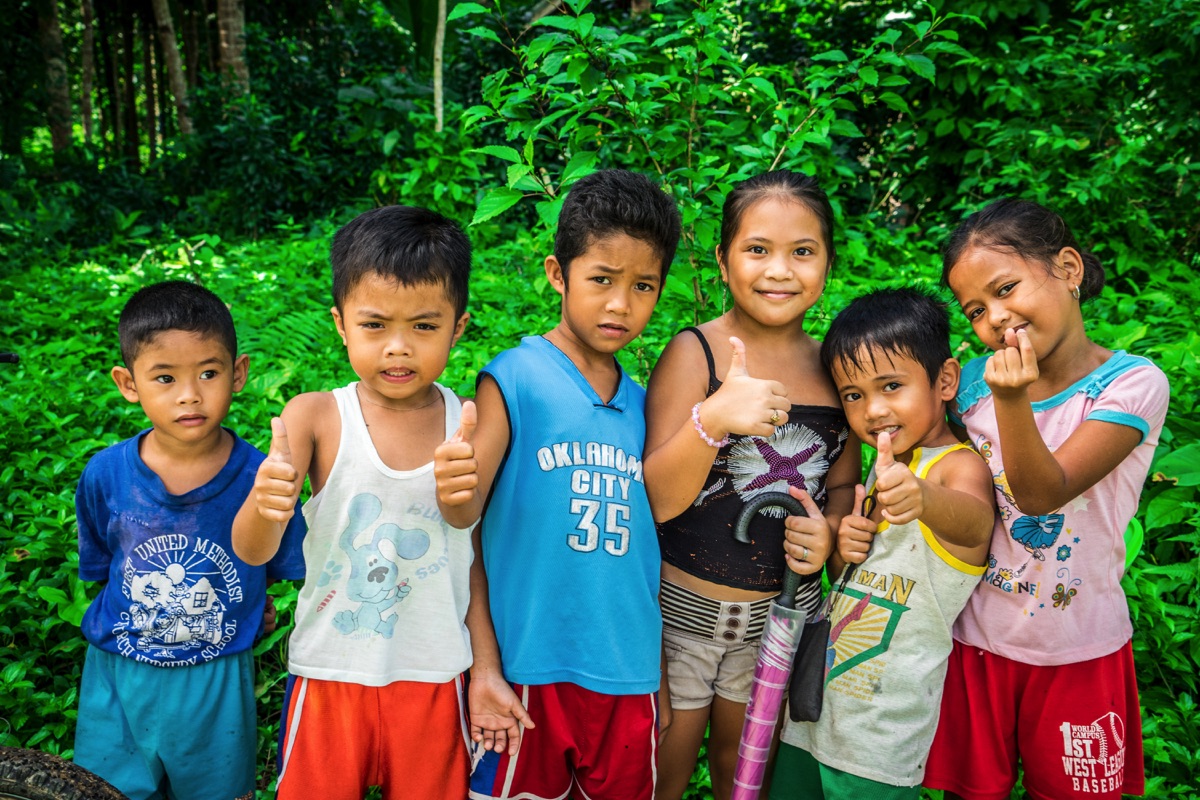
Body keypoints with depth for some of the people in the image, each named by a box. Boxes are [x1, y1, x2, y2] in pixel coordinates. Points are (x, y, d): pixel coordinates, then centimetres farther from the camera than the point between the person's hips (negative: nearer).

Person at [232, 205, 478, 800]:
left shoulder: (471, 425, -9)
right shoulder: (315, 417, -12)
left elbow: (479, 557, -3)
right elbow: (252, 552, -20)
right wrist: (264, 505, -39)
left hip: (434, 679, 1)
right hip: (331, 676, -1)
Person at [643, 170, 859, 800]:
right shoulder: (694, 353, -14)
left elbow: (842, 481, 11)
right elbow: (657, 499, -20)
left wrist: (829, 529, -11)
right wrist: (712, 420, -36)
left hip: (785, 608, 4)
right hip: (684, 606, -3)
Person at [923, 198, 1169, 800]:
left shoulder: (1132, 385, -15)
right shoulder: (973, 383, -4)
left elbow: (1042, 493, -24)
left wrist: (1011, 400, -38)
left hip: (1079, 653, -2)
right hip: (977, 638, 2)